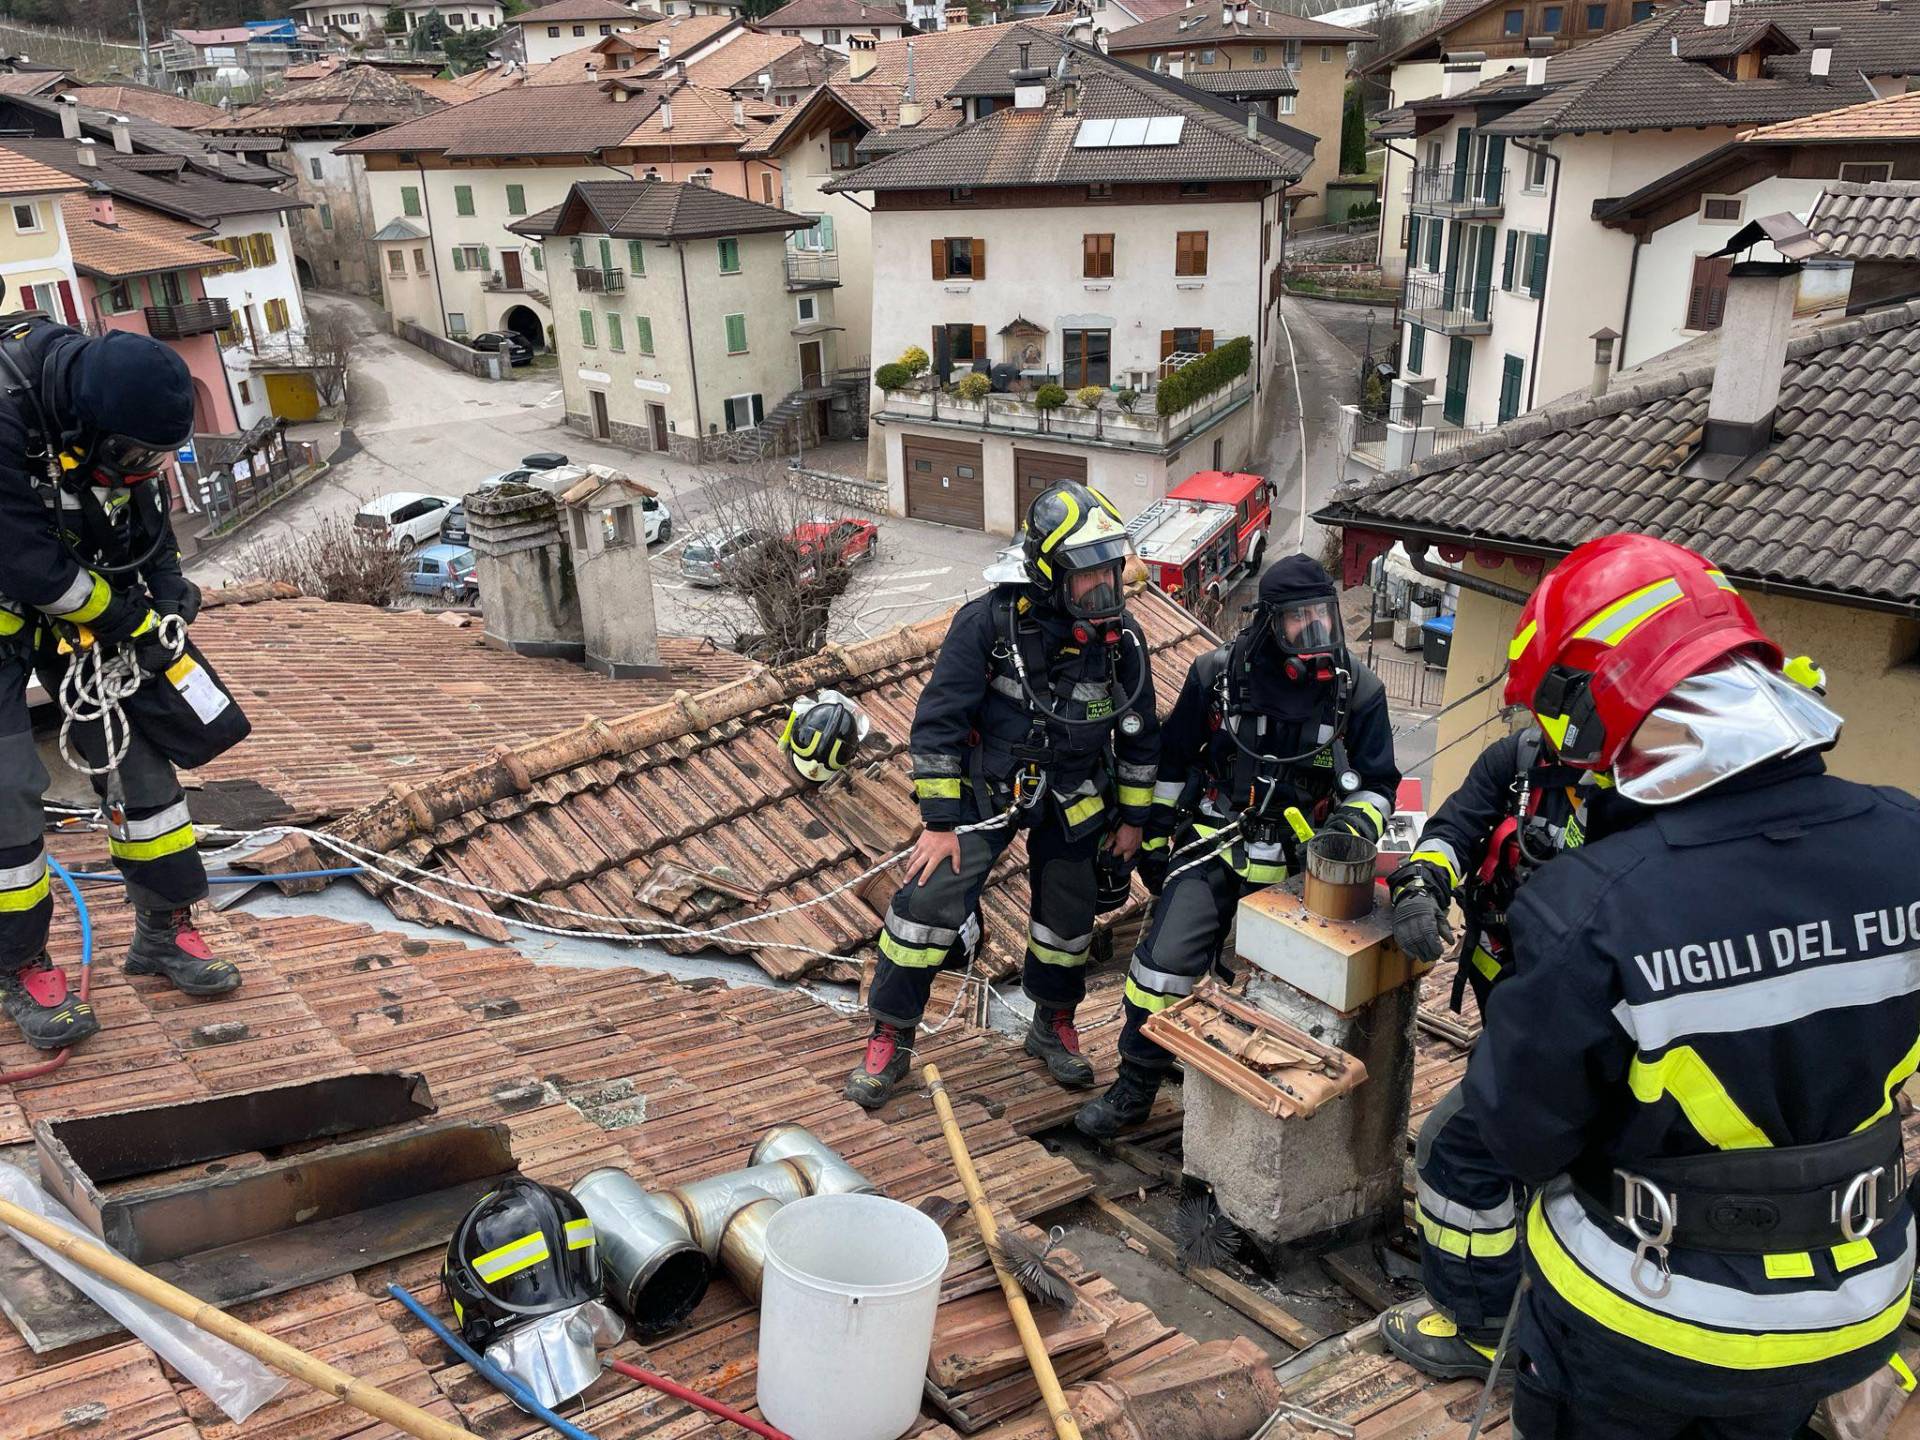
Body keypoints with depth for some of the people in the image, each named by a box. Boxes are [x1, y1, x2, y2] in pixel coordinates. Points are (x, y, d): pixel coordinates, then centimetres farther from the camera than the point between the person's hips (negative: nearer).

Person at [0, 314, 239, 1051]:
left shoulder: (111, 410, -14)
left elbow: (143, 516, 3)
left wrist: (167, 589, -11)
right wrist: (135, 625, -20)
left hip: (84, 602, 6)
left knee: (137, 755, 5)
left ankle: (164, 930, 17)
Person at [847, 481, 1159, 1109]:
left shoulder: (1121, 635, -10)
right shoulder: (991, 621, -22)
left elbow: (1140, 729, 4)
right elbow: (937, 720, -17)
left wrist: (1133, 815, 8)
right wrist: (939, 821, -17)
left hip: (1072, 798, 4)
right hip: (984, 789, -3)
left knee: (1068, 917, 14)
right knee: (930, 903, -10)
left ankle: (1053, 1027, 40)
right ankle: (889, 1039, 8)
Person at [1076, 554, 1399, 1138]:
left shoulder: (1357, 690, -4)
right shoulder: (1220, 673, -6)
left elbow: (1377, 784, 5)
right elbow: (1172, 759, 6)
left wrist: (1354, 822, -17)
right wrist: (1156, 837, 8)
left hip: (1295, 866, 1)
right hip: (1212, 850, -1)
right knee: (1165, 962, -9)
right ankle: (1135, 1087, 8)